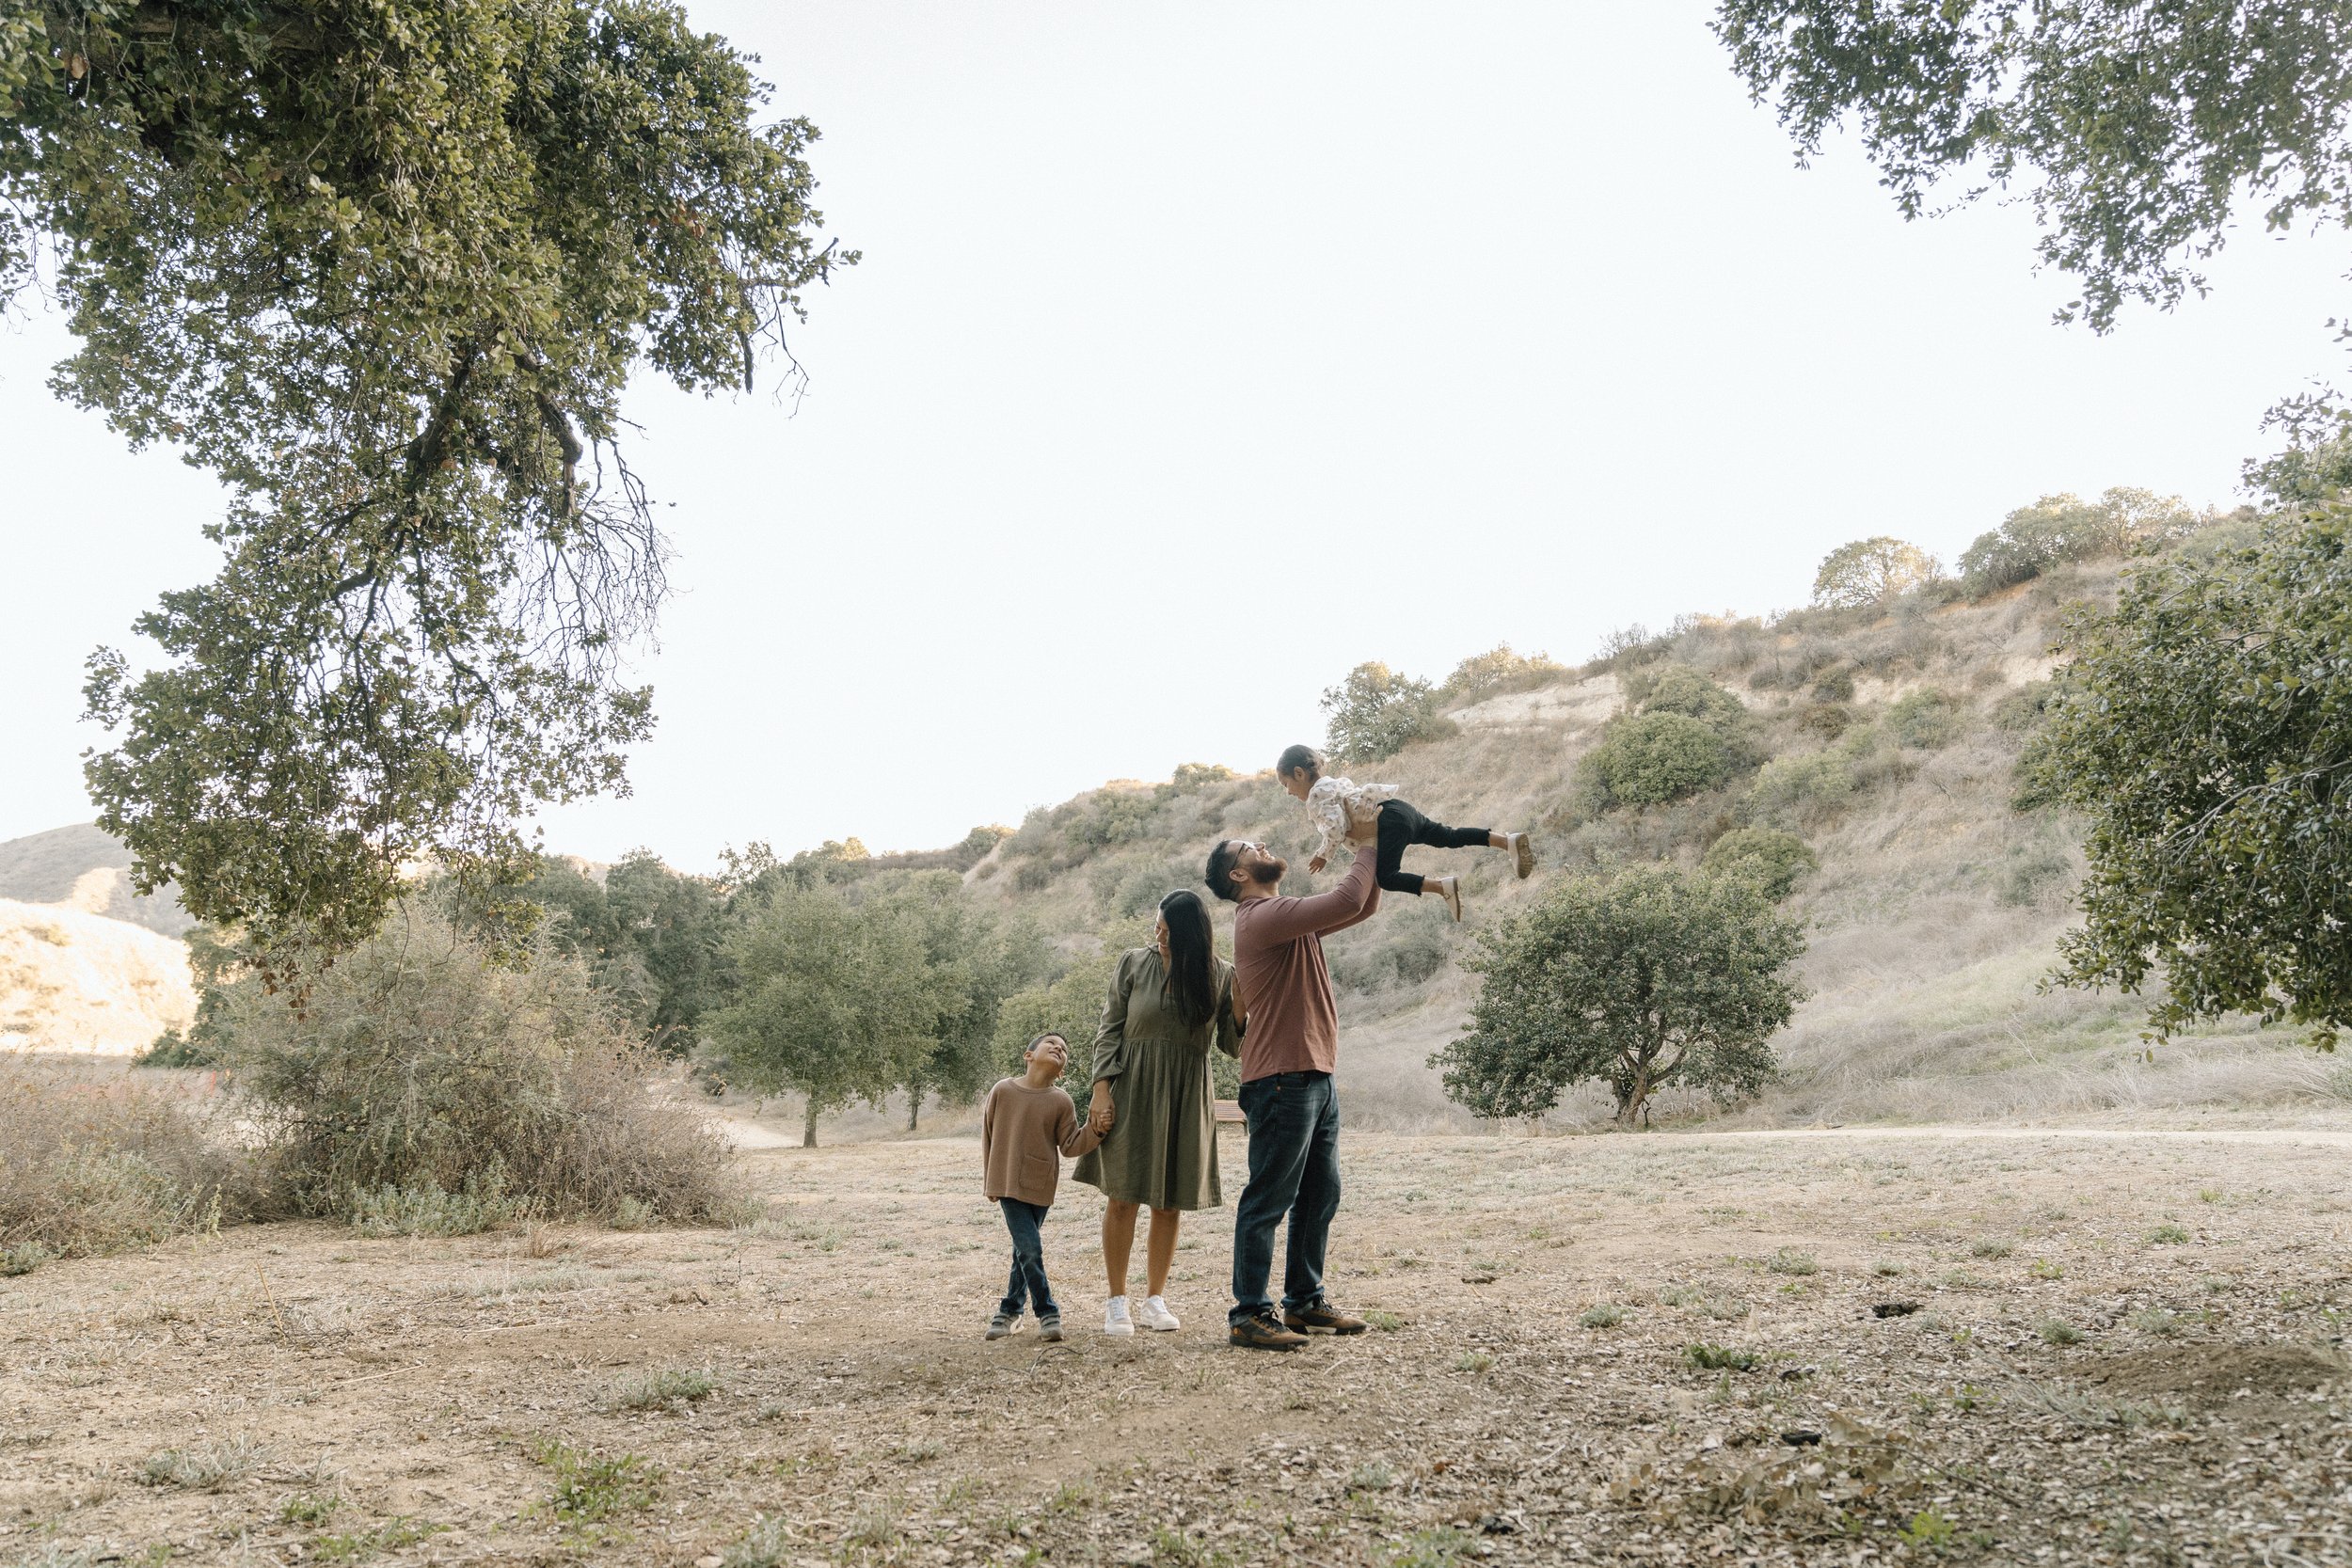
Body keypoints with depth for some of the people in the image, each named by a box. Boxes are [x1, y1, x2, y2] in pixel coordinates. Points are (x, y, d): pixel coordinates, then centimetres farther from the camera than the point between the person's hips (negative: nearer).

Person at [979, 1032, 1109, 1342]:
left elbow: (1070, 1144, -1)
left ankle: (1011, 1309, 28)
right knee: (1030, 1248, -9)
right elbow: (988, 1134, 5)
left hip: (1040, 1187, 2)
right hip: (1007, 1183, -2)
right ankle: (1047, 1312, 4)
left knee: (1024, 1248, 11)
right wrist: (990, 1179, 11)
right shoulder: (1003, 1090, -6)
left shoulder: (1061, 1101, -4)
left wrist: (1094, 1131, -21)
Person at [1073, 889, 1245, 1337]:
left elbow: (1232, 1045, 3)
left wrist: (1242, 1004, -14)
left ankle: (1155, 1300, 19)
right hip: (1132, 1089, -1)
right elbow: (1110, 1029, 2)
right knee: (1122, 1197, 0)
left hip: (1186, 1097, 1)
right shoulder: (1134, 963, -2)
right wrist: (1101, 1087, -6)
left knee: (1169, 1202, 7)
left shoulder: (1220, 975, 0)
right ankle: (1117, 1303, 11)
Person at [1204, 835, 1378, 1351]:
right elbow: (1347, 900, -22)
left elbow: (1364, 905, 22)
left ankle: (1304, 1301, 25)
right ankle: (1249, 1314, 0)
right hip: (1283, 1081, -10)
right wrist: (1368, 850, -6)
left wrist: (1374, 852, 8)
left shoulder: (1290, 917, 17)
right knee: (1268, 1201, -5)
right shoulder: (1262, 917, -15)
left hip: (1315, 1078, 10)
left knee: (1320, 1197, 15)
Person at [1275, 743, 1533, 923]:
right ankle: (1510, 841, 3)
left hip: (1390, 822, -10)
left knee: (1387, 878, -15)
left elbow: (1336, 831, -16)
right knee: (1450, 837, 9)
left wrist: (1323, 855, -2)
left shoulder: (1317, 796, -5)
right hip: (1400, 809, 10)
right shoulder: (1337, 783, 24)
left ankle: (1443, 886, -25)